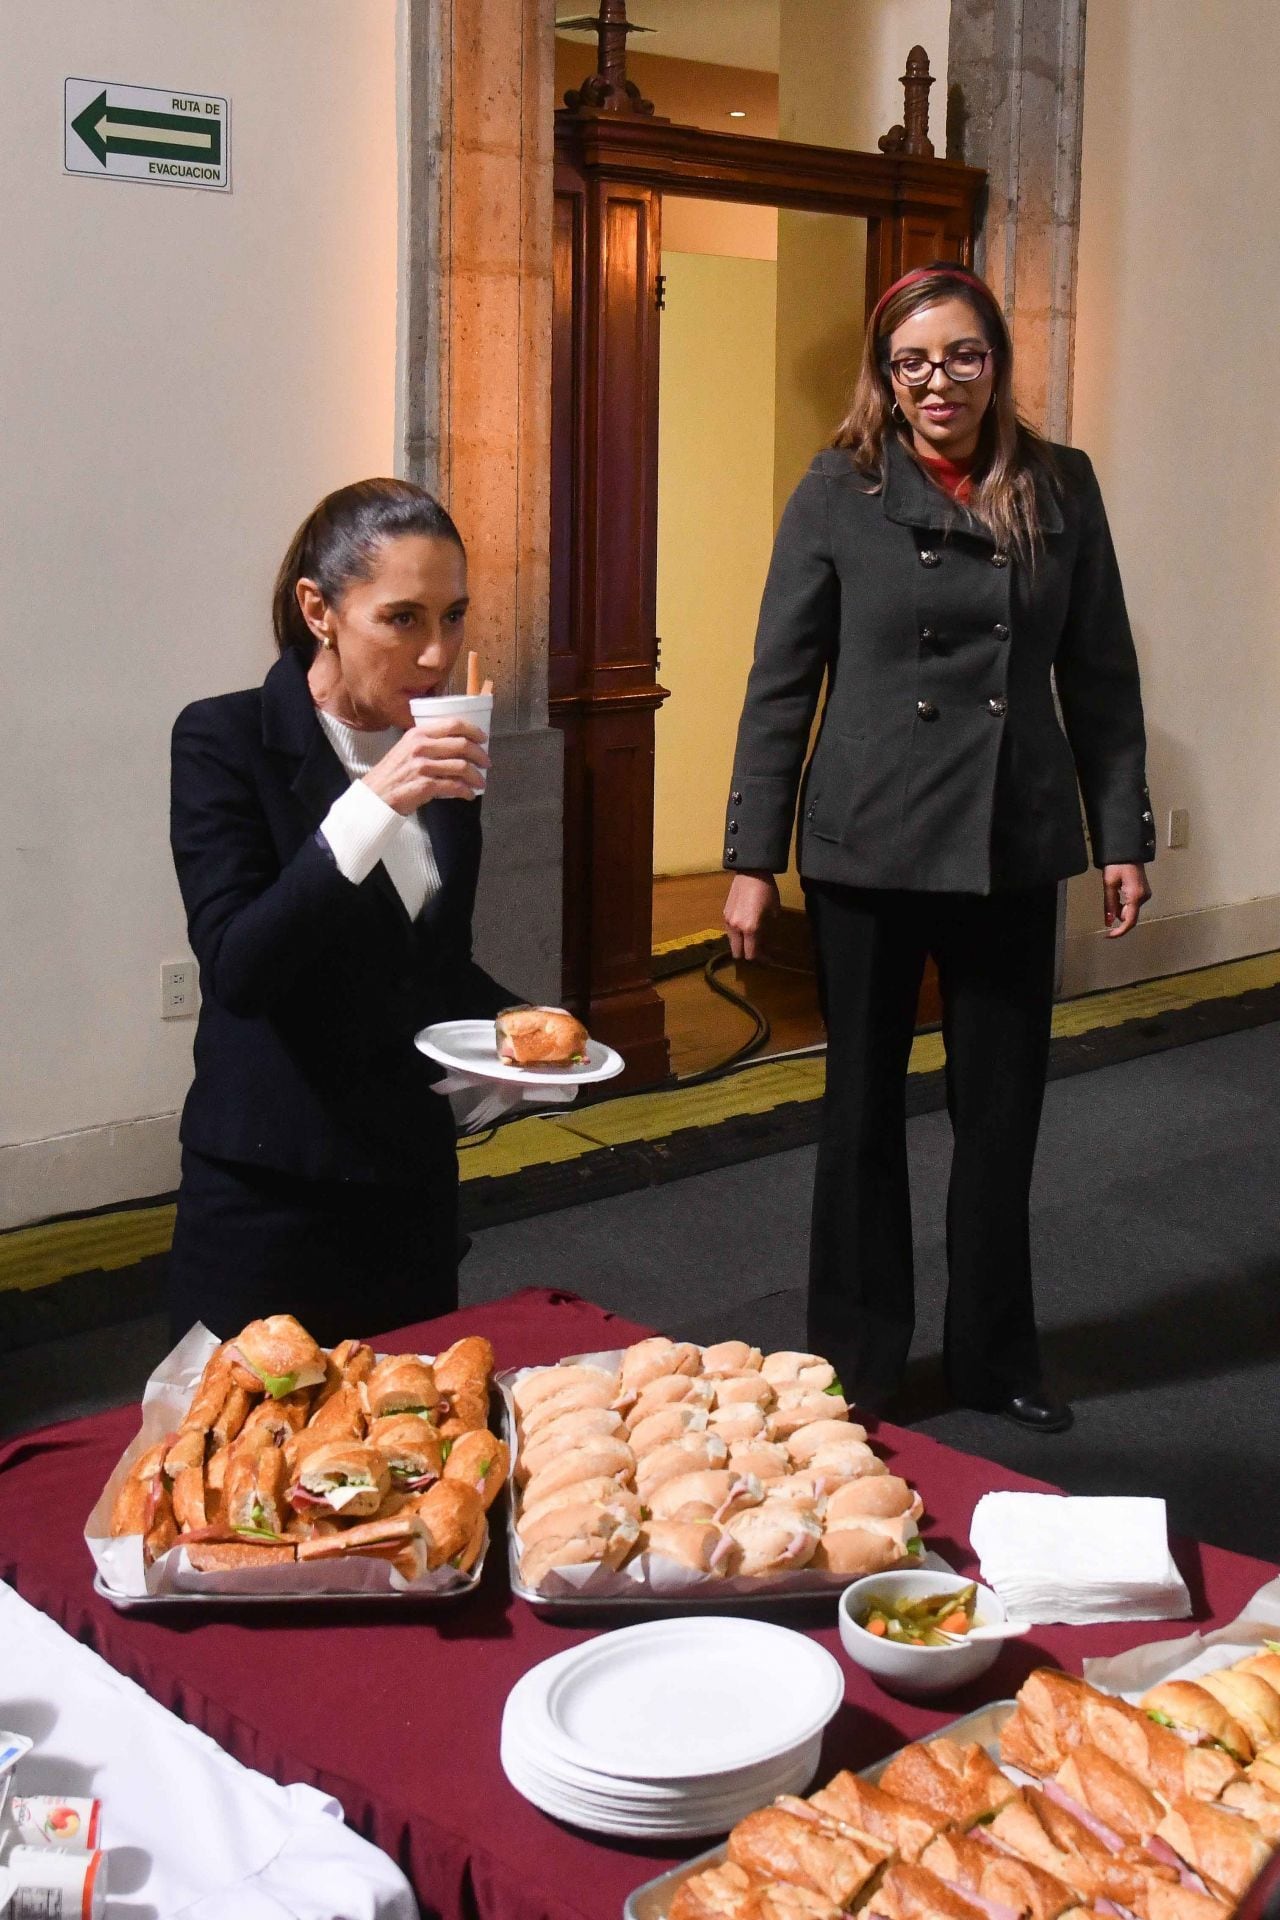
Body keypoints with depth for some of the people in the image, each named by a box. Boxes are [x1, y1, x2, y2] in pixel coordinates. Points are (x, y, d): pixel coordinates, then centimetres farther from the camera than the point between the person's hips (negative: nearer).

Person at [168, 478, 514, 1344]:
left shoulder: (442, 751, 4)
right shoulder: (224, 742, -12)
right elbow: (237, 970, -23)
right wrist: (372, 805, -29)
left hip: (414, 1178, 6)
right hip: (270, 1197, -5)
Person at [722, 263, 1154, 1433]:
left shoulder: (1061, 489, 4)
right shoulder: (840, 493, -3)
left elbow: (1100, 675, 7)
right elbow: (781, 683, -3)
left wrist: (1123, 833, 2)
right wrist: (753, 855, -6)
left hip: (1012, 849, 2)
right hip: (869, 846, -2)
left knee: (1004, 1108, 10)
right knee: (865, 1106, 10)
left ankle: (996, 1357, 28)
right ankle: (856, 1366, 25)